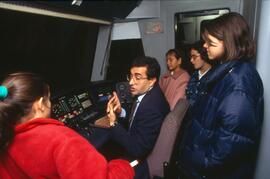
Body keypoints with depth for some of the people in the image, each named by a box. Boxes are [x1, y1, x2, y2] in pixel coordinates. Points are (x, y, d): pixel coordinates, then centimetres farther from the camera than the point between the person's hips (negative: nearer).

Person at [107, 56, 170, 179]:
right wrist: (121, 111, -11)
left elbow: (137, 150, -27)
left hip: (138, 164, -7)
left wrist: (114, 123, -25)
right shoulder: (145, 93, -6)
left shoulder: (152, 107, -33)